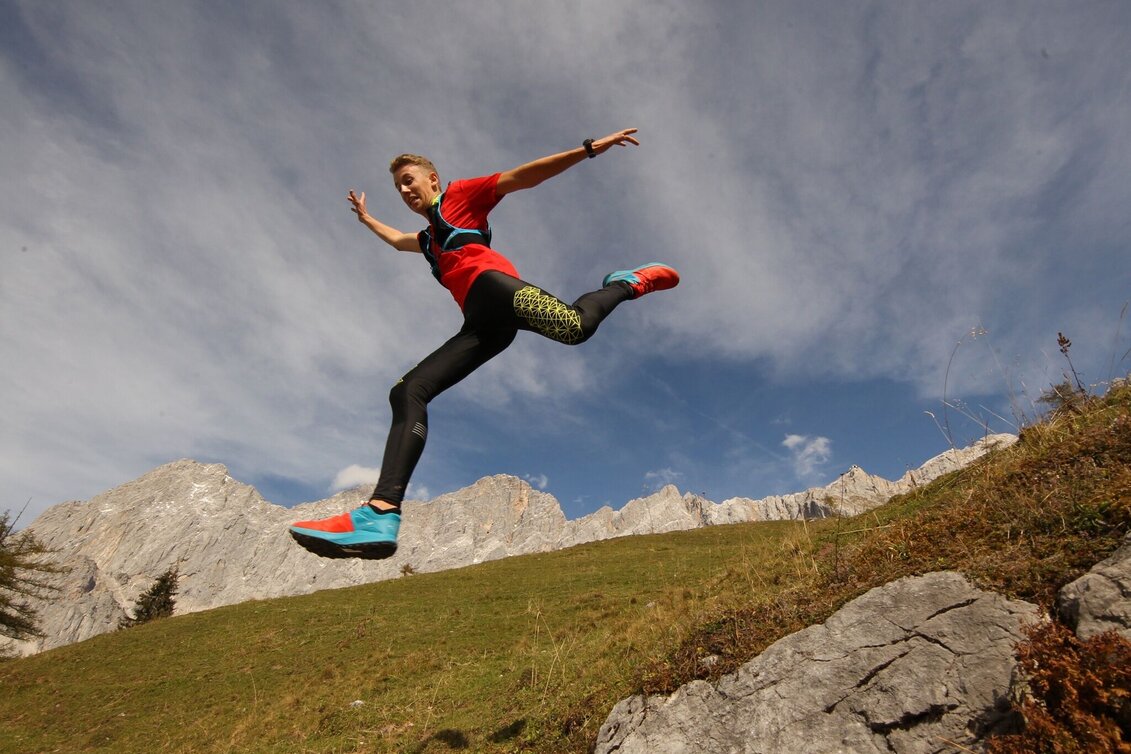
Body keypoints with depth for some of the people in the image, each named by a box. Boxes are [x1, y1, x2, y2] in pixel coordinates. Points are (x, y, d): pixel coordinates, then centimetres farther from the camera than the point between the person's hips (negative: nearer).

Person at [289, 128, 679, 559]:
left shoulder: (460, 196, 22)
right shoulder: (430, 237, 42)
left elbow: (524, 177, 11)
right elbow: (397, 241, 65)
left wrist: (589, 149, 2)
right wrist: (366, 218, 78)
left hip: (491, 282, -7)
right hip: (483, 323, 7)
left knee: (575, 326, -37)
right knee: (407, 392, -9)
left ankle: (627, 283, -4)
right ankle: (381, 514, -21)